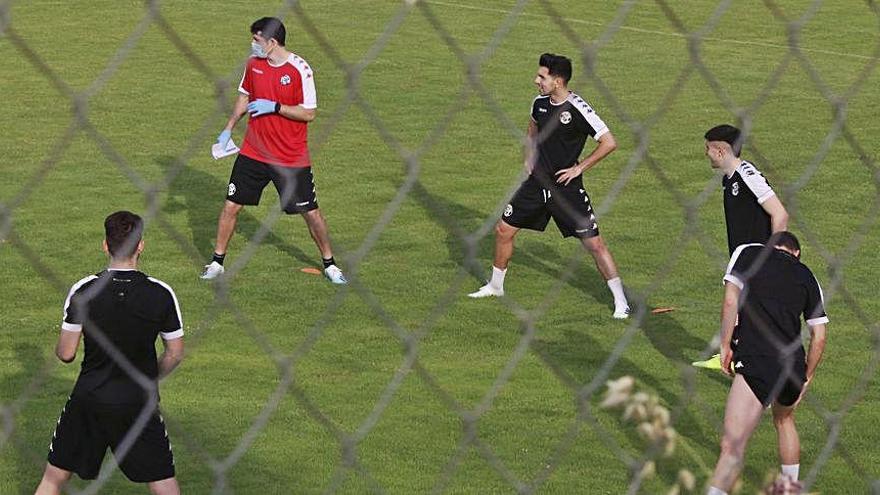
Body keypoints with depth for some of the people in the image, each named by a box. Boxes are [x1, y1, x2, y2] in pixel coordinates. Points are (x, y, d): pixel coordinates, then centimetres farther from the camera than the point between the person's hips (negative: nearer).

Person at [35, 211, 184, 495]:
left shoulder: (83, 291, -11)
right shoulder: (161, 294, -9)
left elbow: (65, 353, -6)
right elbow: (175, 354, 0)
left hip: (89, 399, 1)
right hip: (138, 403, 0)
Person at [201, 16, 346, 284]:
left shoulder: (300, 69, -15)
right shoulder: (253, 64, 1)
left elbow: (308, 113, -15)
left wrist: (274, 107, -23)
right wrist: (228, 129, 11)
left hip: (292, 158, -4)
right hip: (253, 152, 4)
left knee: (311, 212, 3)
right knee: (231, 205, 2)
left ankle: (329, 264, 22)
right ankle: (217, 262, 16)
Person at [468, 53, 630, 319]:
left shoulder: (578, 109, -20)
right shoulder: (540, 103, 1)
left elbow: (609, 142, -20)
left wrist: (579, 168, -16)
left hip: (567, 187, -7)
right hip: (538, 182, 7)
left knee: (593, 243, -8)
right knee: (503, 230, 9)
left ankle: (620, 301, 0)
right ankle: (496, 285, 30)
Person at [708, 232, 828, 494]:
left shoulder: (747, 253, 11)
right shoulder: (806, 276, 19)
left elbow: (731, 301, -4)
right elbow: (819, 336, 16)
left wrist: (725, 346, 2)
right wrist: (806, 379, 26)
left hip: (756, 364, -5)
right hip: (794, 366, 5)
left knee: (732, 446, -13)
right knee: (784, 420, 34)